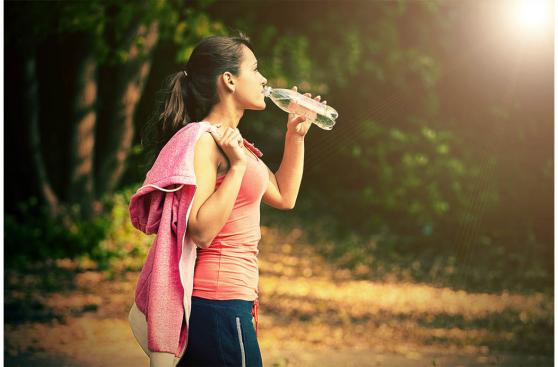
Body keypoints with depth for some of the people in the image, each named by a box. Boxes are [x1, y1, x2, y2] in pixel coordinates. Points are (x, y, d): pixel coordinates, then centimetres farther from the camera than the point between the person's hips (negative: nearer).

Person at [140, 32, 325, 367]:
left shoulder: (231, 139, 14)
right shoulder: (203, 140, -14)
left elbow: (284, 197, 25)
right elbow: (201, 232, -23)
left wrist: (296, 135, 19)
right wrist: (238, 165, -22)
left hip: (234, 297, 10)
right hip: (216, 301, -10)